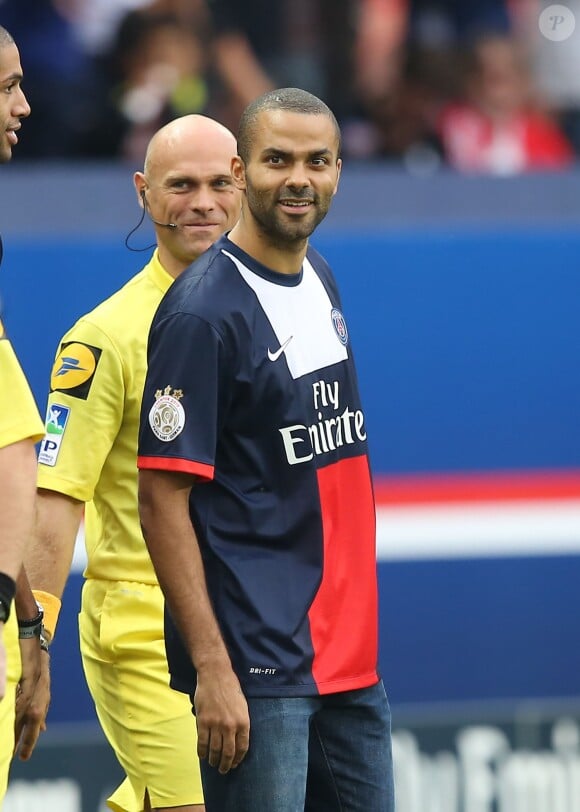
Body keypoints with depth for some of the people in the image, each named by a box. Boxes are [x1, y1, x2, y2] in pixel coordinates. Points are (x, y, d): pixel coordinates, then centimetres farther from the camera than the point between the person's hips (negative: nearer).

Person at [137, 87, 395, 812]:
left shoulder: (321, 281, 12)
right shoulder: (202, 311, -13)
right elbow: (163, 500, -15)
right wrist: (212, 669, -20)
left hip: (350, 658, 8)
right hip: (256, 667, -8)